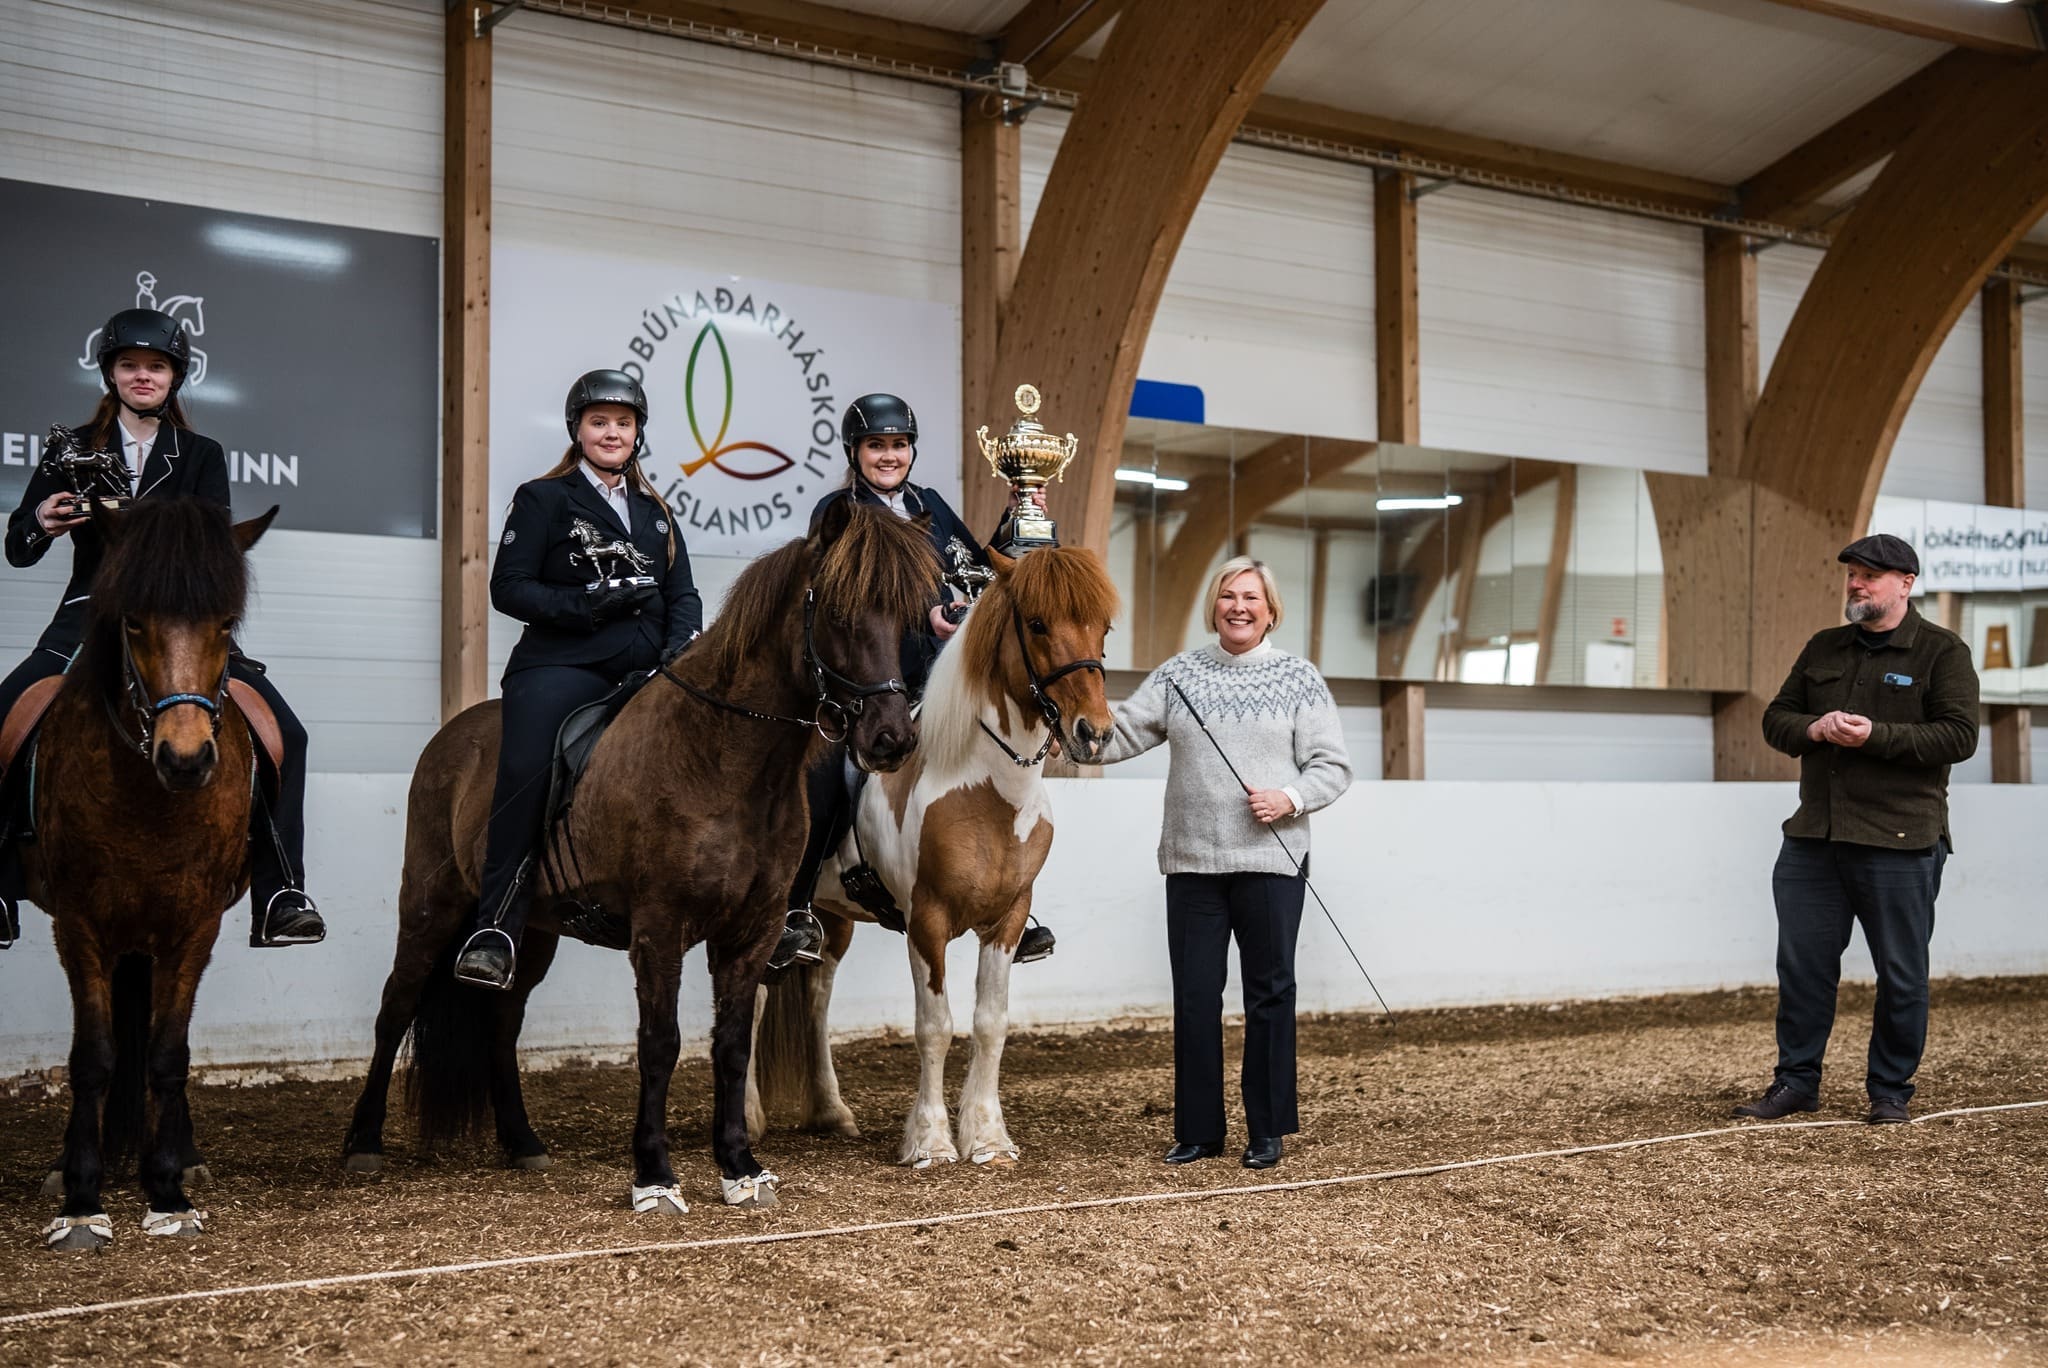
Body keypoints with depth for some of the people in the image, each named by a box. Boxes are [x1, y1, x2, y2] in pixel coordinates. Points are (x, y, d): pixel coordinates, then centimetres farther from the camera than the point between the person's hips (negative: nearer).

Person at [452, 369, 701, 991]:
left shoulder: (655, 513, 24)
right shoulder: (543, 499, 9)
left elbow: (683, 595, 19)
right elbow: (509, 588, 1)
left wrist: (680, 646, -3)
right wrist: (587, 604, -14)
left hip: (643, 670, 5)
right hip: (562, 664, -5)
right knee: (525, 771, -29)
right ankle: (495, 930, -23)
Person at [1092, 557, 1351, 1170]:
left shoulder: (1299, 678, 2)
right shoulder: (1179, 673, 7)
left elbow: (1333, 766, 1)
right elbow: (1122, 734, 0)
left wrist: (1292, 797, -16)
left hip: (1270, 861, -2)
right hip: (1191, 861, 2)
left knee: (1269, 992, 7)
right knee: (1194, 996, 6)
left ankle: (1268, 1130, 20)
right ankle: (1198, 1130, 18)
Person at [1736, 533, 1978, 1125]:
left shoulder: (1943, 651, -1)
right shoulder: (1823, 648, 15)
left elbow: (1959, 736, -10)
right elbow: (1776, 718, 16)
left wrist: (1877, 736, -18)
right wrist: (1813, 728, -6)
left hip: (1899, 843, -4)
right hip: (1813, 838, 5)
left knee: (1901, 975, 4)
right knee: (1802, 964, 7)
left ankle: (1890, 1091, 18)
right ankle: (1796, 1081, 18)